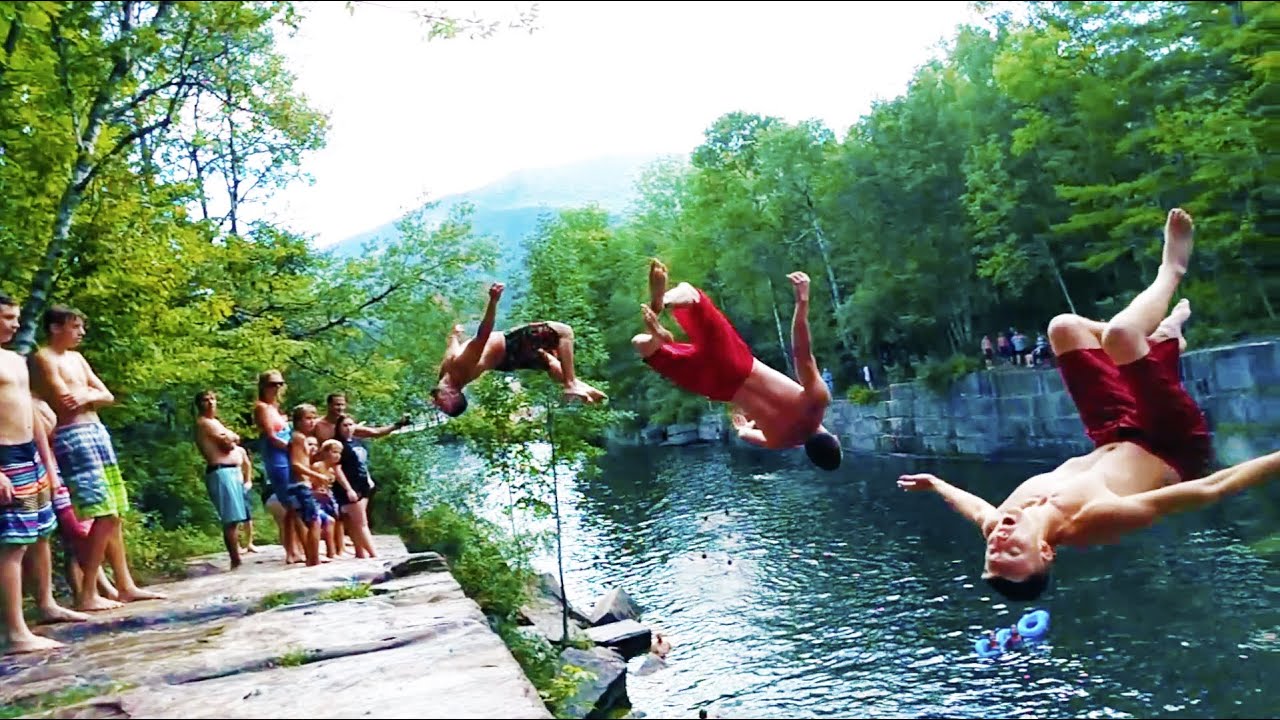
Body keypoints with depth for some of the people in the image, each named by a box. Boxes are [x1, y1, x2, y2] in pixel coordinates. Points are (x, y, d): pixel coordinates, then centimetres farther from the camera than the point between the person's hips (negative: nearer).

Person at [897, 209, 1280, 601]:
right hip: (1174, 446, -4)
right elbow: (1208, 490, -39)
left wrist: (935, 481, 9)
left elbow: (978, 506, -3)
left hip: (1119, 441, 4)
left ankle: (1163, 334, 25)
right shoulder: (1093, 521, -42)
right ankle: (1171, 267, 13)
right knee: (1118, 334, -23)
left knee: (1065, 328, -3)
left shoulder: (995, 526, -30)